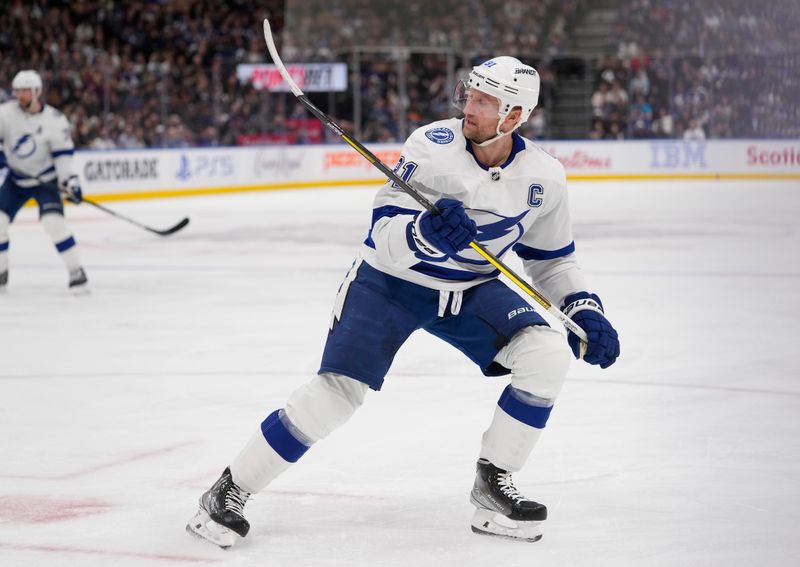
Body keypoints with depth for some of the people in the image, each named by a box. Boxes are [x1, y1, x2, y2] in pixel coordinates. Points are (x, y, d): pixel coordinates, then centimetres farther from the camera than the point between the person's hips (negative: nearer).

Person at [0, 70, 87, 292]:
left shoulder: (55, 120, -17)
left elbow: (63, 153, -13)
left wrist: (69, 181, -20)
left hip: (46, 180, -4)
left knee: (53, 221, -23)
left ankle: (76, 272, -15)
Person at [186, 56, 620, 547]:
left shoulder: (544, 177, -11)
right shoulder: (432, 146, -22)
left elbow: (553, 259, 5)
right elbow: (385, 233, -24)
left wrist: (585, 307, -9)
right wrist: (423, 233, -45)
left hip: (472, 289, 4)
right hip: (391, 281, -3)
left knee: (547, 354, -18)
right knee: (339, 390, -17)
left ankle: (492, 483, -3)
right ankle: (231, 490, -3)